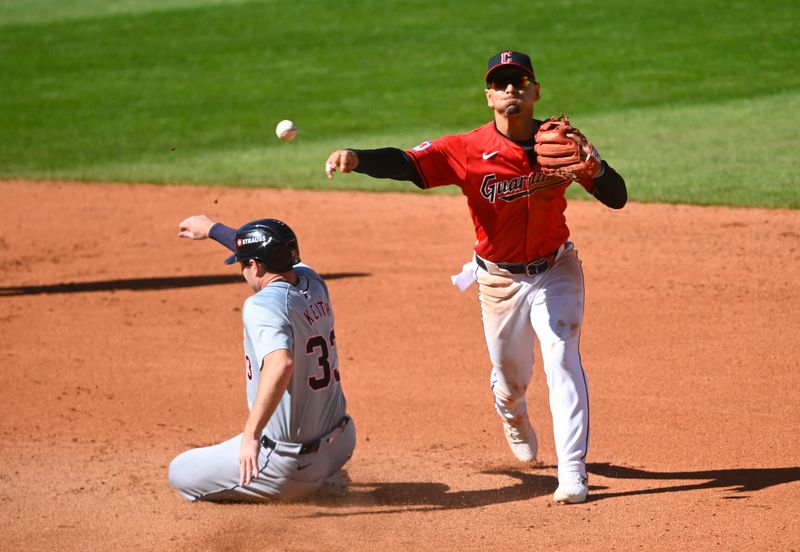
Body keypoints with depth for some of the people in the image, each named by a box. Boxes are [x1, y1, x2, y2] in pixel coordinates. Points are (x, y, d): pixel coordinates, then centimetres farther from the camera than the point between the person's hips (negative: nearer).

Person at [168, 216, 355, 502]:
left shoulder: (263, 306, -22)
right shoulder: (313, 283, 2)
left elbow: (280, 364, -40)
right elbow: (268, 249, 23)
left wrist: (251, 435, -42)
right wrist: (212, 229, 35)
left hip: (292, 464, -9)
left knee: (180, 473, 5)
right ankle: (325, 477, 20)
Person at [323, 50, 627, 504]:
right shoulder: (469, 151, -18)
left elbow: (617, 198, -12)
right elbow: (405, 163, -31)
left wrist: (595, 169, -35)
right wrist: (357, 158, -51)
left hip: (556, 273, -1)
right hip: (500, 280, 1)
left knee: (562, 359, -17)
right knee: (510, 377, 16)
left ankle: (573, 474, -11)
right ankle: (515, 419, 54)